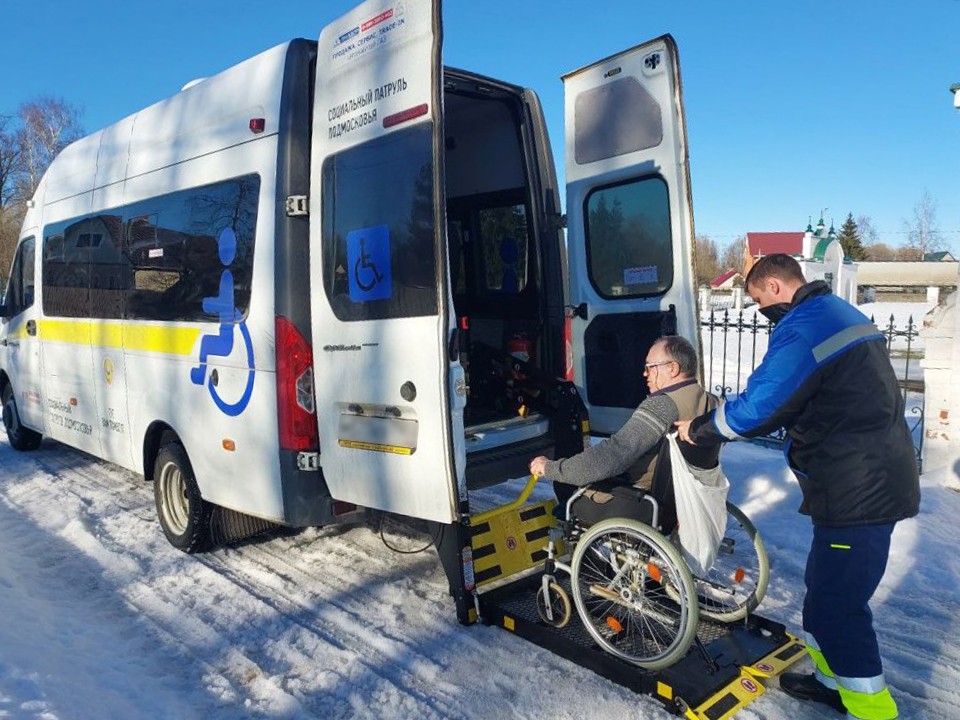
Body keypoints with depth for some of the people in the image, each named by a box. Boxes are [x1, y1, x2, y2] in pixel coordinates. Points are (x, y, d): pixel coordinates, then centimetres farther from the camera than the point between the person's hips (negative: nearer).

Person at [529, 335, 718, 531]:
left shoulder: (662, 405, -26)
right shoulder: (712, 402, 1)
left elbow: (610, 457, -32)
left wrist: (550, 468, -22)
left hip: (646, 513, -9)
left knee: (565, 483, 8)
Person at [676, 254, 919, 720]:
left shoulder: (801, 328, -19)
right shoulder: (844, 314, 14)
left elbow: (755, 408, -21)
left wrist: (697, 430, -5)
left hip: (858, 493, -11)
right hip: (879, 480, 11)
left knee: (836, 605, -2)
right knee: (825, 587, 20)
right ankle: (835, 681, 35)